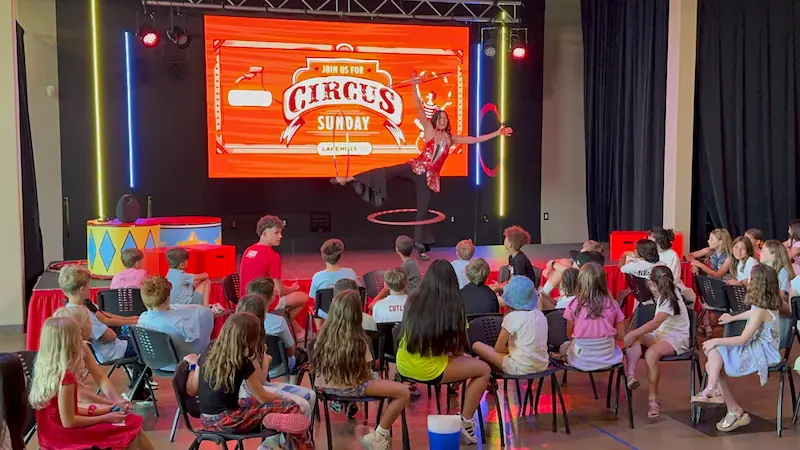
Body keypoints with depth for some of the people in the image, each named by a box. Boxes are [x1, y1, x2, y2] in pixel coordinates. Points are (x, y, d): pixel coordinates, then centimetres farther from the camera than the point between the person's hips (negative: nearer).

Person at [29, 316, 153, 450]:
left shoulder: (47, 369, 2)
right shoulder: (65, 376, -24)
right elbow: (68, 422, -21)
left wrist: (95, 411, 10)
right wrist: (106, 418, -12)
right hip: (61, 434, -9)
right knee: (131, 428, -9)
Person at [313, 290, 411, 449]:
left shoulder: (324, 335, -5)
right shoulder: (358, 340, -19)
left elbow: (319, 365, 8)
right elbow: (365, 373, -12)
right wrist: (370, 375, 11)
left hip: (326, 386, 7)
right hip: (351, 388, -7)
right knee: (403, 392, -6)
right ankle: (378, 437, -5)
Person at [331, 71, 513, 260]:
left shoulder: (452, 138, 13)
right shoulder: (429, 130, 5)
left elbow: (476, 139, 15)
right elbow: (419, 108, -3)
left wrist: (497, 133, 12)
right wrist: (415, 87, -14)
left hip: (430, 177, 2)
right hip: (416, 168, -2)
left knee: (422, 212, 4)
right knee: (385, 172, -21)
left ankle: (420, 246, 11)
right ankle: (347, 179, -23)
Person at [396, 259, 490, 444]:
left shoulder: (413, 299, 0)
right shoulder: (453, 304, -11)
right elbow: (458, 348, -7)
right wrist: (452, 349, 16)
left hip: (404, 366, 6)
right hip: (428, 369, -6)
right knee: (483, 370, 11)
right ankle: (465, 422, 8)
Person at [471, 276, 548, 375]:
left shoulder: (512, 317, -14)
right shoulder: (540, 314, 4)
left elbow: (498, 348, -6)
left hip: (521, 368, -7)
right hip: (542, 365, 7)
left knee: (477, 346, 5)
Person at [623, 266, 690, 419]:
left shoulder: (670, 299, -17)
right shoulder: (670, 292, 7)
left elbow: (656, 322, -33)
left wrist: (633, 334, -37)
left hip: (677, 338, -9)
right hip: (660, 334, 9)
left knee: (651, 353, -37)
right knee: (634, 340, -19)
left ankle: (653, 398, -25)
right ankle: (630, 376, -38)